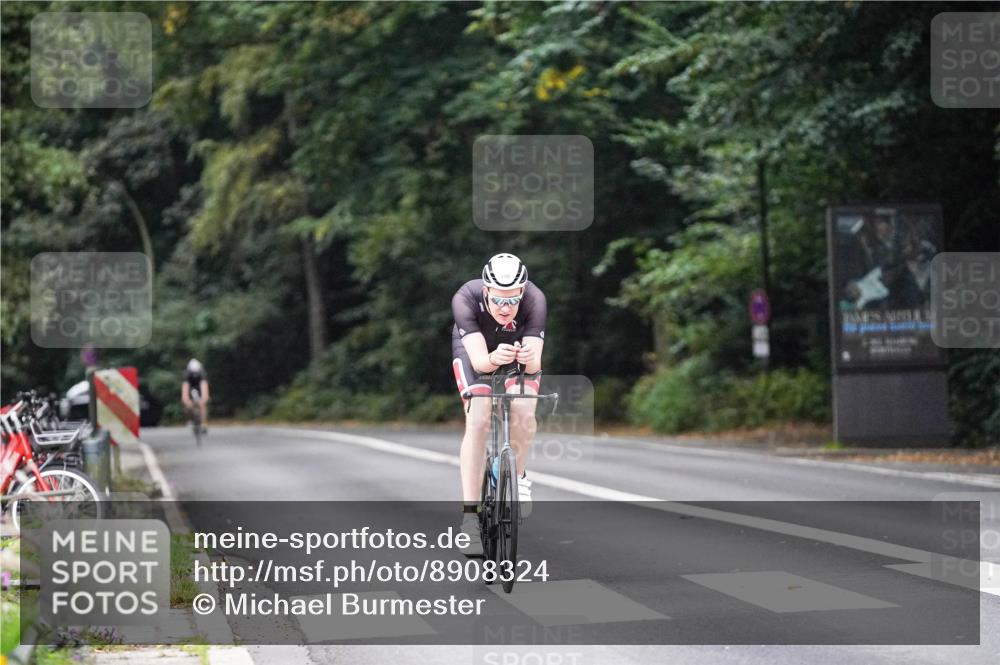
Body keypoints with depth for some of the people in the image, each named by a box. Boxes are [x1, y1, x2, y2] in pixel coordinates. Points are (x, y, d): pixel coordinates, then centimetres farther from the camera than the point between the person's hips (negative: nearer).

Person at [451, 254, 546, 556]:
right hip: (475, 351, -1)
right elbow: (478, 360, -41)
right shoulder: (466, 299, -36)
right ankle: (469, 516, -22)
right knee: (478, 421, -23)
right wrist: (494, 359, -64)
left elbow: (535, 362, -38)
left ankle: (518, 475, 5)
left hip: (518, 351, 1)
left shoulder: (534, 300, -34)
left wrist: (529, 359, -62)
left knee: (523, 411, -25)